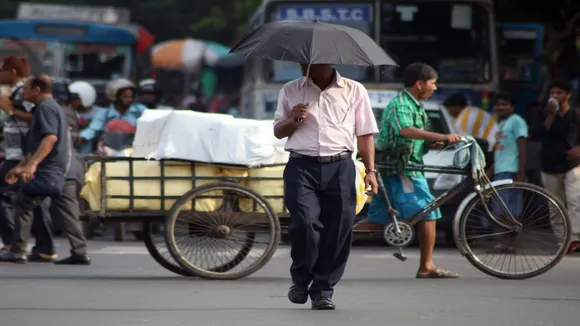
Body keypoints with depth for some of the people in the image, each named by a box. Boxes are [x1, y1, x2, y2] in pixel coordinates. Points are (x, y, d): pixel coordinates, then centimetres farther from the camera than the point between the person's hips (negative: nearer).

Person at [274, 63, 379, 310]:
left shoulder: (354, 91, 10)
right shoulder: (290, 91, 13)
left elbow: (365, 134, 10)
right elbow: (278, 132, 19)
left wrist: (370, 170, 2)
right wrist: (293, 121, -3)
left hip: (339, 168, 0)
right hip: (301, 168, 0)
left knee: (338, 229, -4)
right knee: (304, 223, -17)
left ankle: (323, 291, 8)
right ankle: (300, 280, 7)